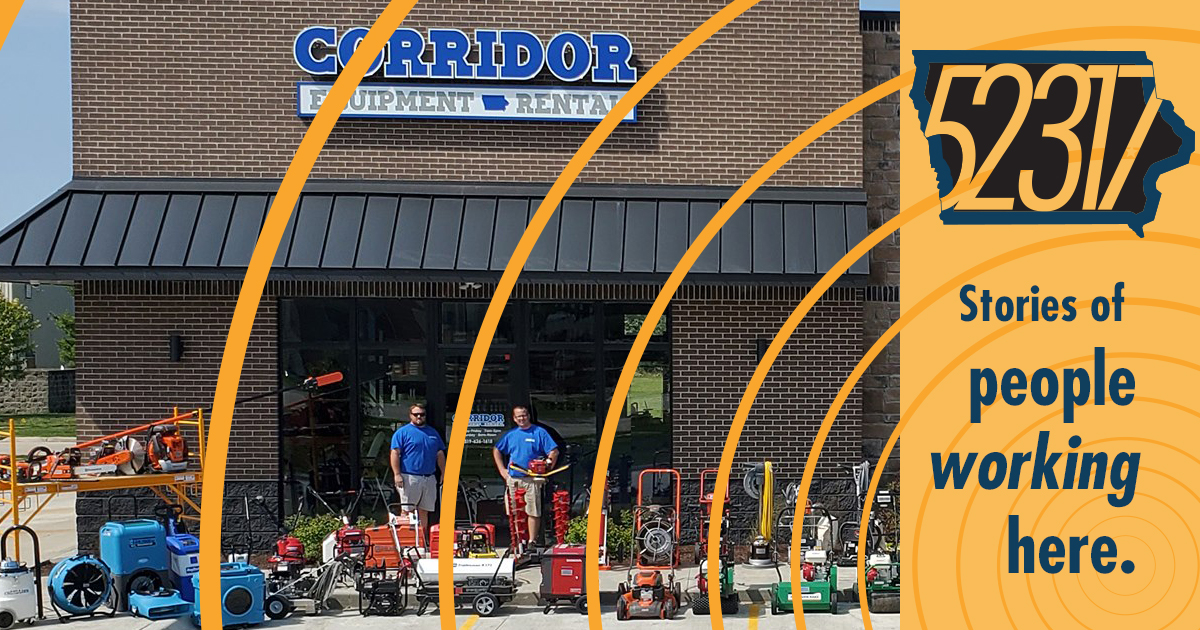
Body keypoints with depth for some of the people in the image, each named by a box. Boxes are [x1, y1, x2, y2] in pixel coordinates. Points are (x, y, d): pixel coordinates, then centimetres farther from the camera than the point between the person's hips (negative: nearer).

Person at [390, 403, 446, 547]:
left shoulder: (433, 432, 16)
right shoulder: (403, 432, -1)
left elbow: (440, 455, 20)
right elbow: (395, 453, -7)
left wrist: (444, 474, 15)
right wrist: (397, 474, -15)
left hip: (429, 479, 5)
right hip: (409, 478, -5)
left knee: (424, 511, 10)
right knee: (407, 510, -3)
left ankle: (424, 540, 16)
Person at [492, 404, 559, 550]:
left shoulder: (539, 432, 1)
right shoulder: (510, 435, 14)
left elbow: (554, 452, -2)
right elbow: (496, 451, 26)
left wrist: (546, 469, -8)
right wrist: (502, 470, 17)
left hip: (531, 479, -4)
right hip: (512, 479, 4)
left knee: (533, 511, -7)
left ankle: (532, 541, -2)